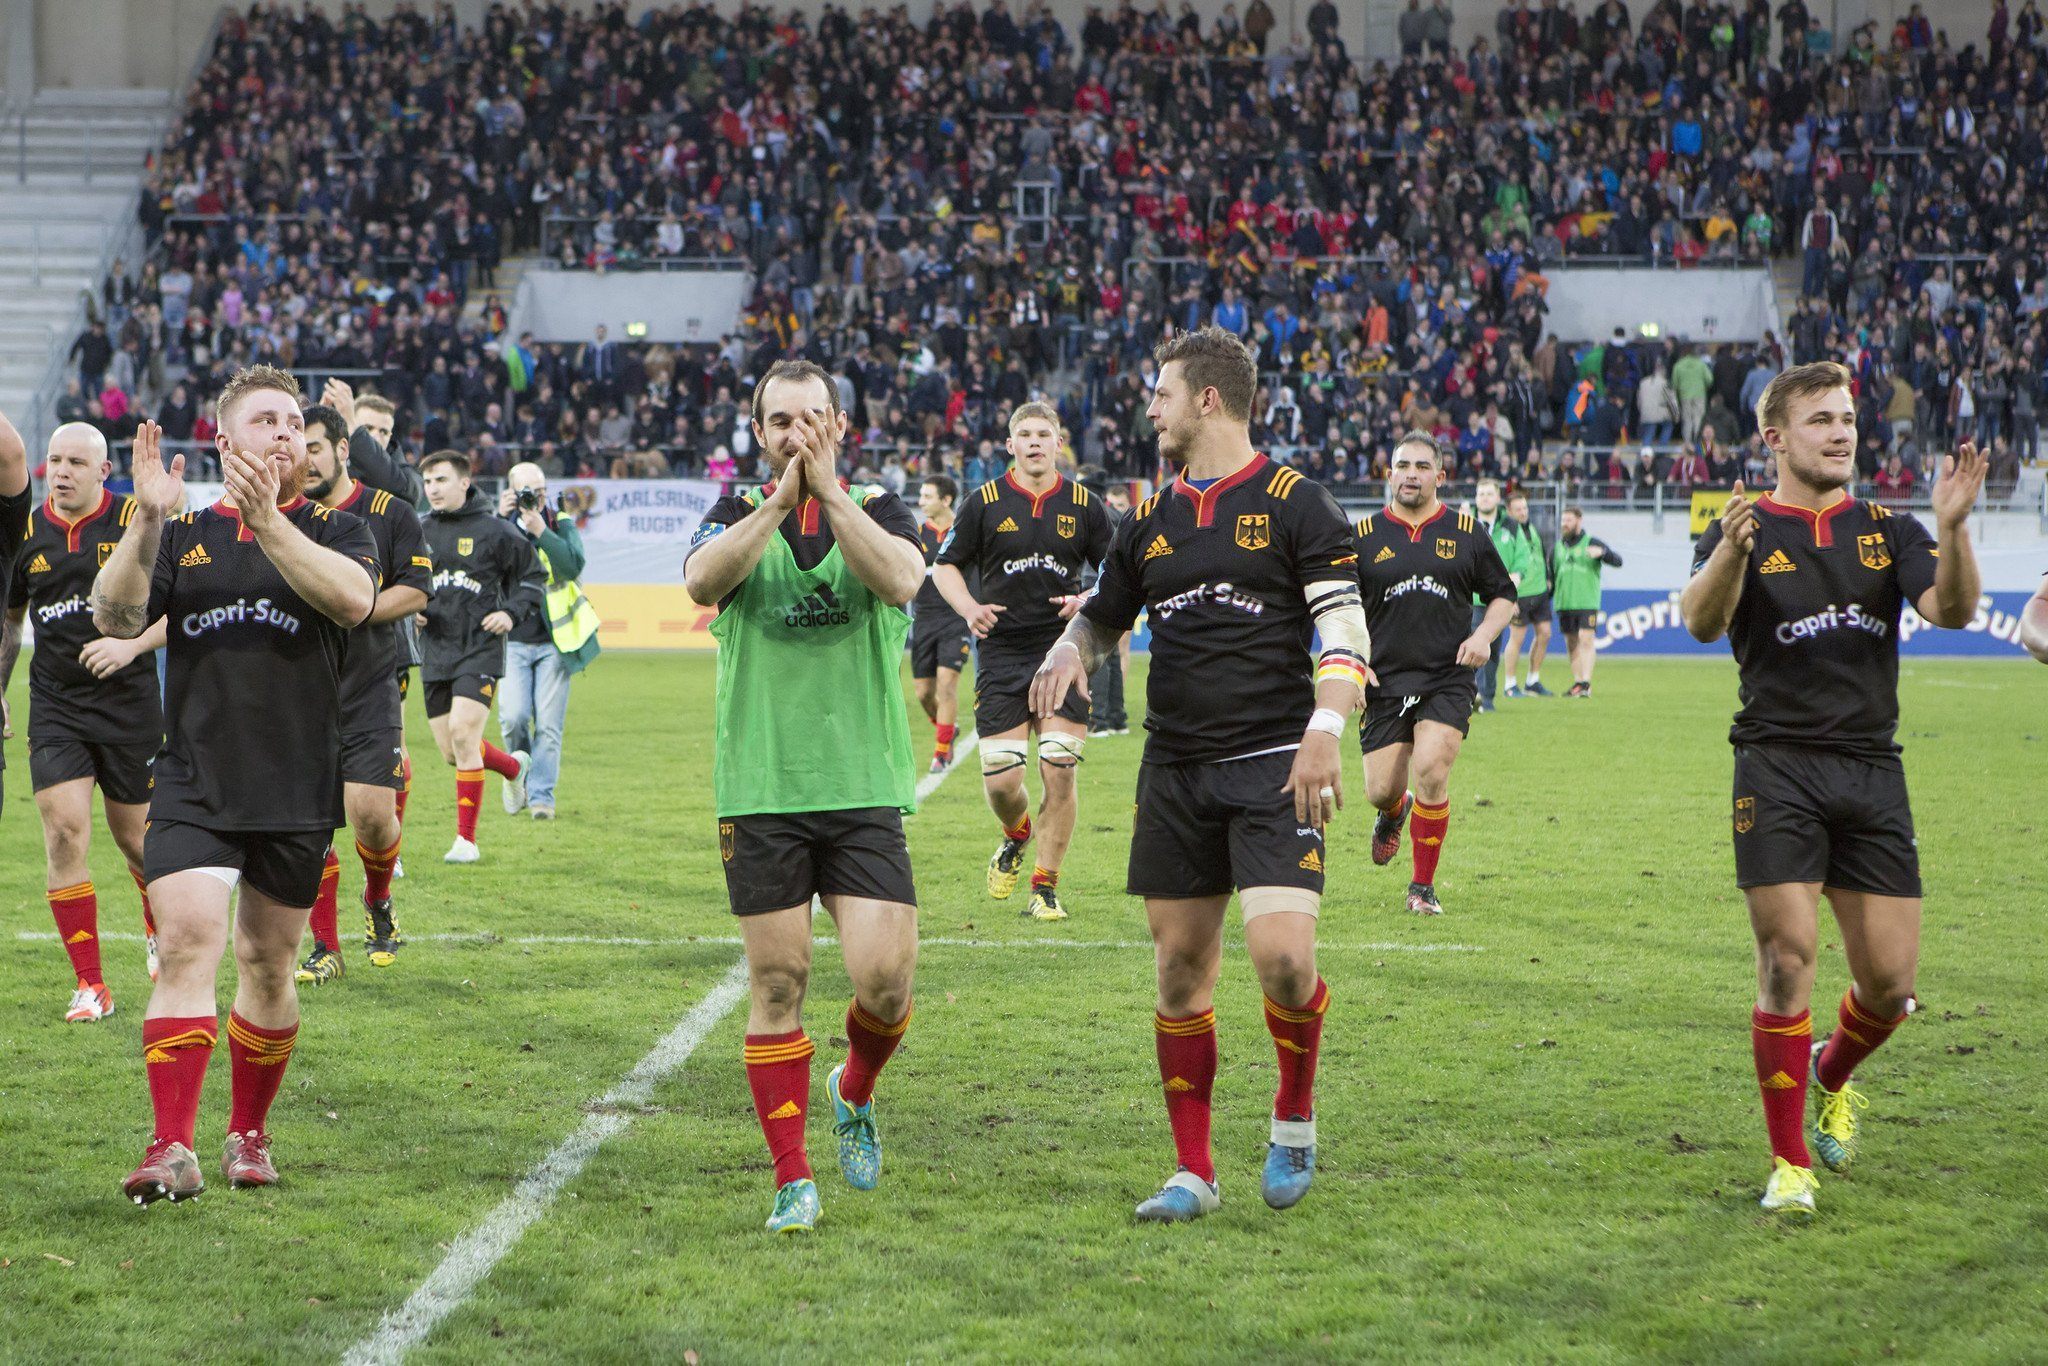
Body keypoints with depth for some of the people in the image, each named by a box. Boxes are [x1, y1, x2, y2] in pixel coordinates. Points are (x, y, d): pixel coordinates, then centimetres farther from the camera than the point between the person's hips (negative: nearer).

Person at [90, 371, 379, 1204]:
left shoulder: (333, 531, 6)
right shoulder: (180, 534, 8)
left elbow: (354, 598, -16)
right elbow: (115, 618, -6)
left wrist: (267, 519, -24)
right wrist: (147, 521, -19)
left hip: (298, 791, 1)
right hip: (194, 786, -1)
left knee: (267, 964, 9)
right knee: (186, 946, -15)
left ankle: (248, 1135, 25)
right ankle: (172, 1148, -19)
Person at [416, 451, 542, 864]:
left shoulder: (492, 531, -2)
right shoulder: (420, 532, 8)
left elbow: (532, 574, 9)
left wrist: (511, 613, -6)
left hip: (480, 648, -5)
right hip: (435, 654, 5)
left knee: (463, 734, -17)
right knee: (451, 752, 6)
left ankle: (466, 839, -10)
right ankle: (514, 767, 38)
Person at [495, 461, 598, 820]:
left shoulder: (560, 523, 4)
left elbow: (574, 564, -14)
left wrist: (541, 531, -21)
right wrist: (501, 520, -18)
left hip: (554, 641, 0)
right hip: (512, 641, 0)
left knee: (548, 725, -3)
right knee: (513, 716, -13)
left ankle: (541, 796, 6)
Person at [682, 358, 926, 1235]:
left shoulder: (878, 508, 6)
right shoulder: (736, 513, 7)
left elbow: (900, 579, -15)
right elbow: (701, 580, -14)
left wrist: (830, 491, -17)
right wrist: (777, 503, -21)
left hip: (863, 790, 0)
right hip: (760, 792, 0)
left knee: (884, 977, -9)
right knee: (777, 982, 0)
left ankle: (855, 1094, 23)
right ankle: (792, 1178, 8)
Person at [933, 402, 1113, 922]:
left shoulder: (1084, 505, 5)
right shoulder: (985, 502, 3)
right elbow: (946, 565, 9)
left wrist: (1087, 601, -8)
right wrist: (969, 608, -9)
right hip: (1001, 651, 0)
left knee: (1059, 771, -8)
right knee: (1000, 778, -5)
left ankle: (1045, 886, 4)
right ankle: (1016, 836, 31)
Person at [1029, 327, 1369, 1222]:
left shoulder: (1294, 504, -1)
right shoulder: (1149, 523, 15)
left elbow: (1345, 628, -6)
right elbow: (1102, 616, 27)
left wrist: (1324, 729, -20)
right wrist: (1068, 652, 4)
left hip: (1272, 767, -5)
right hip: (1175, 772, 5)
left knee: (1283, 956, -19)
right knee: (1181, 971, 4)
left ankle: (1296, 1116, 8)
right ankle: (1193, 1173, 13)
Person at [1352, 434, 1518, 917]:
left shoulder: (1467, 532, 6)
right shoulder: (1364, 535, 5)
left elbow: (1503, 595, 15)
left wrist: (1483, 635, -4)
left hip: (1448, 680, -1)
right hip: (1384, 682, 1)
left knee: (1431, 772, -19)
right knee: (1381, 791, -1)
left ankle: (1423, 886, -2)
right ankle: (1394, 811, 41)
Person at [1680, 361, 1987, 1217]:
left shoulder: (1888, 532, 10)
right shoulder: (1745, 532, 2)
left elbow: (1952, 610, -7)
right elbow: (1701, 622, -16)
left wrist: (1953, 528, -25)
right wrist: (1729, 554, -37)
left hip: (1872, 768, 3)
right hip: (1778, 767, -3)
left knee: (1891, 980, 1)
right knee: (1788, 961, -11)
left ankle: (1832, 1074, 34)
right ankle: (1790, 1163, 1)